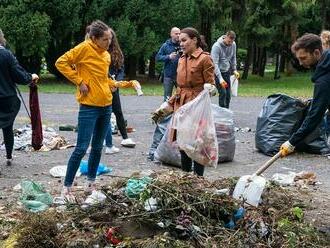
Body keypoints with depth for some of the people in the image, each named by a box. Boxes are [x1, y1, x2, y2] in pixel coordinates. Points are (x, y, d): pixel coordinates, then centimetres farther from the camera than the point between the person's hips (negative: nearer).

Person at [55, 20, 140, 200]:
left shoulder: (106, 55, 11)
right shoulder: (84, 48, -11)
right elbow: (61, 62, -13)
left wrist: (128, 84, 11)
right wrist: (79, 81, -14)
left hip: (106, 106, 7)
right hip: (89, 107, -7)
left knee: (97, 148, 13)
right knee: (82, 148, -7)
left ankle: (91, 184, 24)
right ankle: (67, 188, 3)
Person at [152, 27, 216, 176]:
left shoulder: (204, 59, -8)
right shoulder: (182, 59, 14)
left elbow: (210, 85, -4)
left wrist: (209, 89, -27)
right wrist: (167, 106, 17)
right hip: (181, 106, 7)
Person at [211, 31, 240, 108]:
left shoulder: (233, 45, -3)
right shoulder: (216, 46, -22)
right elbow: (215, 64, -26)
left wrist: (234, 70, 6)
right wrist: (220, 79, -32)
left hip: (227, 71, 6)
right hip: (217, 72, -6)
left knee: (228, 94, 6)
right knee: (223, 93, -13)